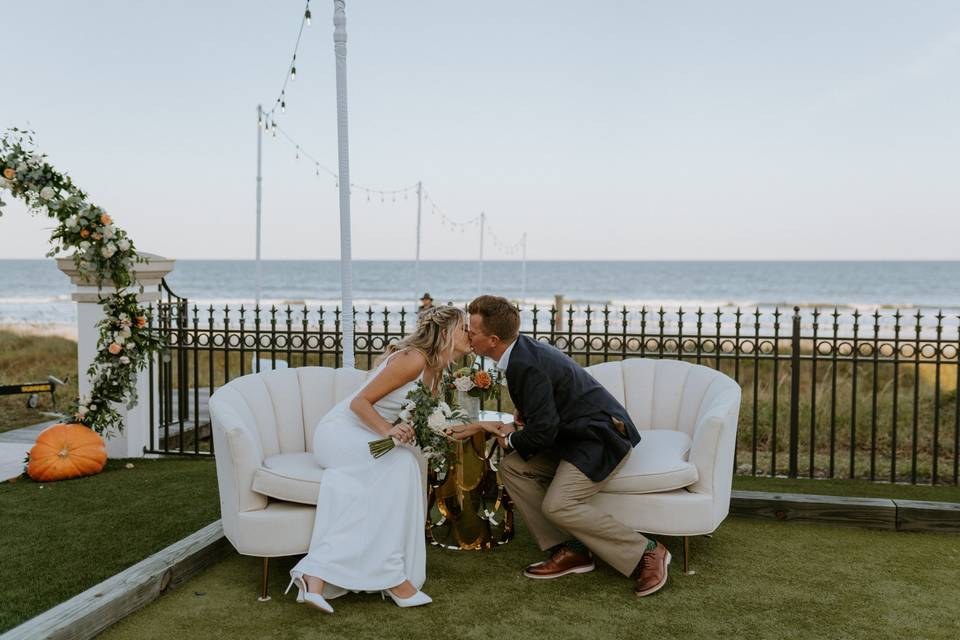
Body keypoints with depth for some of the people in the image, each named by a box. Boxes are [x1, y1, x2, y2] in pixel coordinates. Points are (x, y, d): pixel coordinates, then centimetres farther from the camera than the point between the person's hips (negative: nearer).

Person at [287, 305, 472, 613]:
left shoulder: (434, 368, 10)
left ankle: (316, 576, -28)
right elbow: (359, 402, -19)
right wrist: (387, 430, -35)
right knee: (399, 462, -32)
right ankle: (391, 575, -31)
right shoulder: (414, 358, -18)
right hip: (340, 431, -8)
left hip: (366, 440, 8)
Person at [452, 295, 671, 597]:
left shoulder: (526, 365, -25)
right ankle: (568, 550, 4)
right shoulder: (524, 351, 6)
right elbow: (542, 412, 20)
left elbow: (543, 431, -26)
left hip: (602, 438, -10)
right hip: (577, 435, 10)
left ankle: (646, 553, -7)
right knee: (512, 467, 2)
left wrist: (511, 440, -5)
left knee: (558, 505, -22)